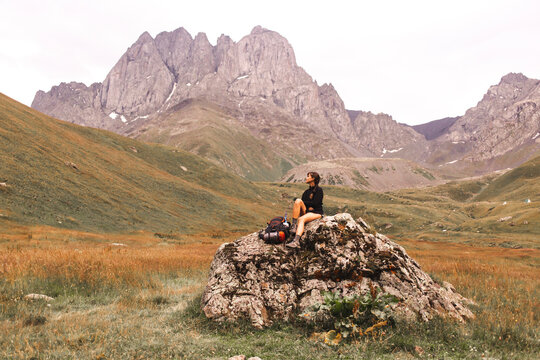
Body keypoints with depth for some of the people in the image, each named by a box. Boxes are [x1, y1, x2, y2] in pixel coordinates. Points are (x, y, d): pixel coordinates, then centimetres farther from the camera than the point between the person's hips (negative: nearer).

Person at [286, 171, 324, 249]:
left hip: (316, 213, -5)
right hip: (306, 211, 6)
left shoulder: (319, 190, 1)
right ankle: (293, 225, -28)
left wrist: (302, 202, -3)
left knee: (301, 219, -35)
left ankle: (296, 241, -55)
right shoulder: (306, 192, 21)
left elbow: (314, 203, -10)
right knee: (298, 201, -21)